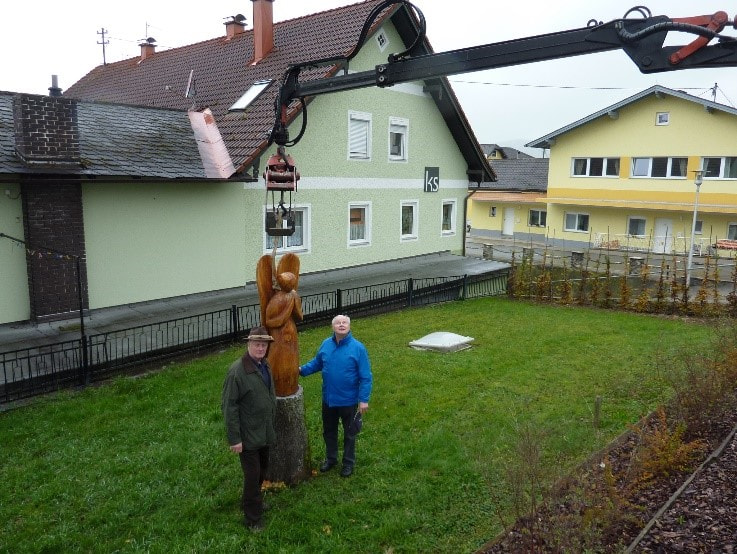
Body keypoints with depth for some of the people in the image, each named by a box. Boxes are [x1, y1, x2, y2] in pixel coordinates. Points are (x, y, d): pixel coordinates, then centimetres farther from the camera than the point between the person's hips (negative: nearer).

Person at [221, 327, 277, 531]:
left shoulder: (265, 365, 2)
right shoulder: (237, 371, -22)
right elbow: (229, 407, -19)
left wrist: (272, 426, 13)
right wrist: (234, 438, -19)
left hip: (265, 433, 7)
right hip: (248, 435, -7)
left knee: (262, 470, 21)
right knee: (252, 475, 3)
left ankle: (250, 502, 44)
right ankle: (252, 518, 21)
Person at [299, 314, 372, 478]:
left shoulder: (358, 348, -18)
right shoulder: (326, 344, -6)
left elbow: (366, 377, -15)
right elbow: (317, 363, 10)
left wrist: (363, 399, -17)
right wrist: (302, 369, -7)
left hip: (349, 401, -4)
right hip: (328, 399, 4)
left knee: (349, 433, 15)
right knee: (329, 431, 21)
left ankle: (348, 462, 35)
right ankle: (330, 458, 43)